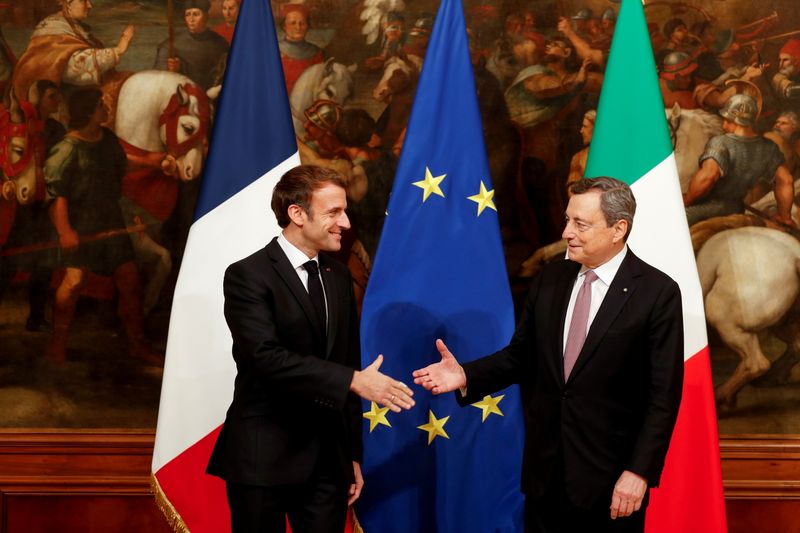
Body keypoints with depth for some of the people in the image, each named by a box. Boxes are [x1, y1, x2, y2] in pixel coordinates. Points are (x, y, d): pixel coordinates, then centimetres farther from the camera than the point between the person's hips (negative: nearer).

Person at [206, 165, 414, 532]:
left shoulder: (338, 277, 12)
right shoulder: (248, 276, -9)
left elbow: (347, 362, 14)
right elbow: (267, 357, -21)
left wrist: (352, 454, 13)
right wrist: (354, 381, -25)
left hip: (328, 460, 5)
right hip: (264, 459, -5)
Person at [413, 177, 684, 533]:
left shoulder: (658, 293, -10)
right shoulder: (550, 279, 5)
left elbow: (663, 396, -11)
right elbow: (520, 356, 10)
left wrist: (639, 472, -15)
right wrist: (466, 376, -6)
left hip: (610, 480, -4)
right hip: (545, 473, 4)